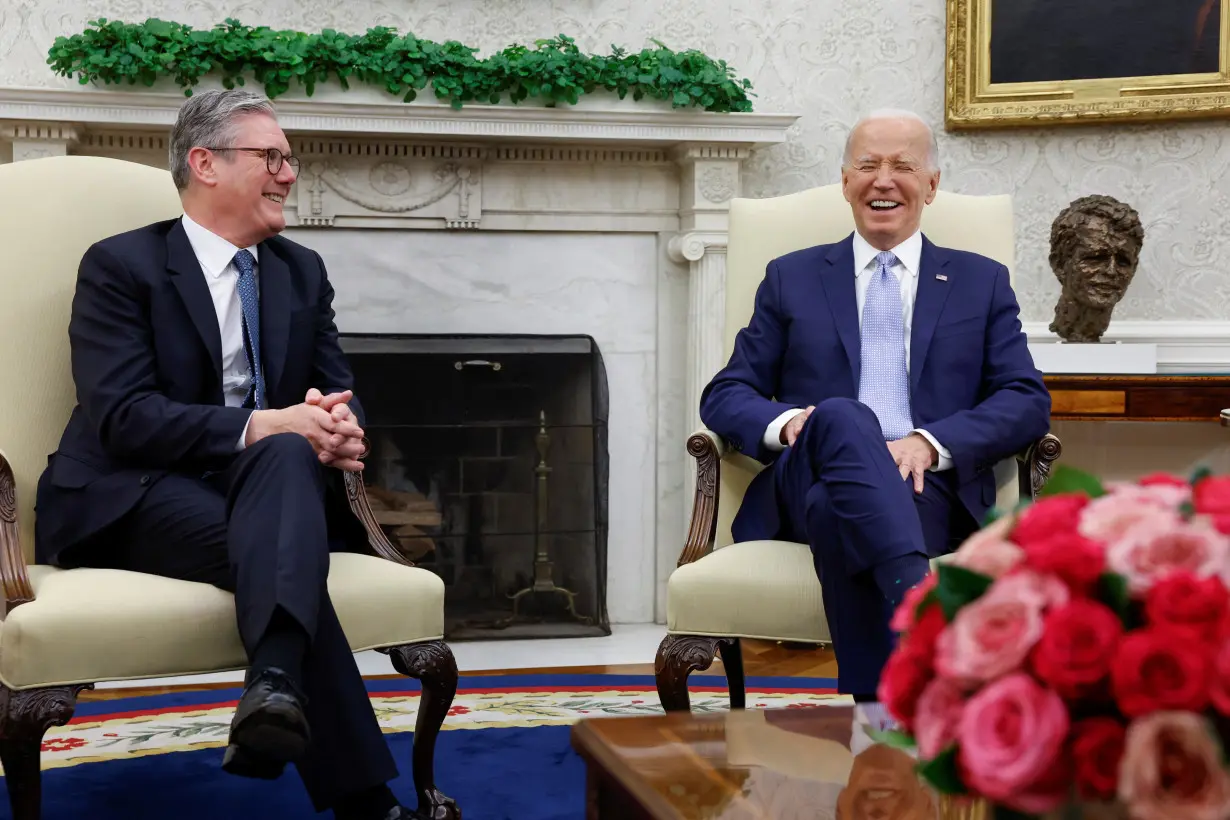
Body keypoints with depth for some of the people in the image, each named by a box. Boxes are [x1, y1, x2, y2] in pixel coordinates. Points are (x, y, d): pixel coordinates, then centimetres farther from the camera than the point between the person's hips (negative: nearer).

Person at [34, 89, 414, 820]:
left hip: (264, 478, 4)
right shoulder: (120, 265, -2)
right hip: (137, 497, -4)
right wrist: (261, 424, -28)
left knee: (289, 454, -36)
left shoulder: (303, 272, 15)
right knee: (276, 541, -37)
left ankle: (276, 687, -60)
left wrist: (338, 428, -19)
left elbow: (338, 392, 8)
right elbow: (122, 417, -15)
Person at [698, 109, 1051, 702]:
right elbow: (724, 395, 16)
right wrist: (787, 422, -10)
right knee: (842, 417, -38)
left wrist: (930, 443, -12)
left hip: (930, 487, 0)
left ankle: (877, 708, -46)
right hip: (807, 479, 0)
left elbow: (1028, 401, 9)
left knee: (840, 515, -38)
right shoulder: (790, 278, 23)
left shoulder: (982, 282, 22)